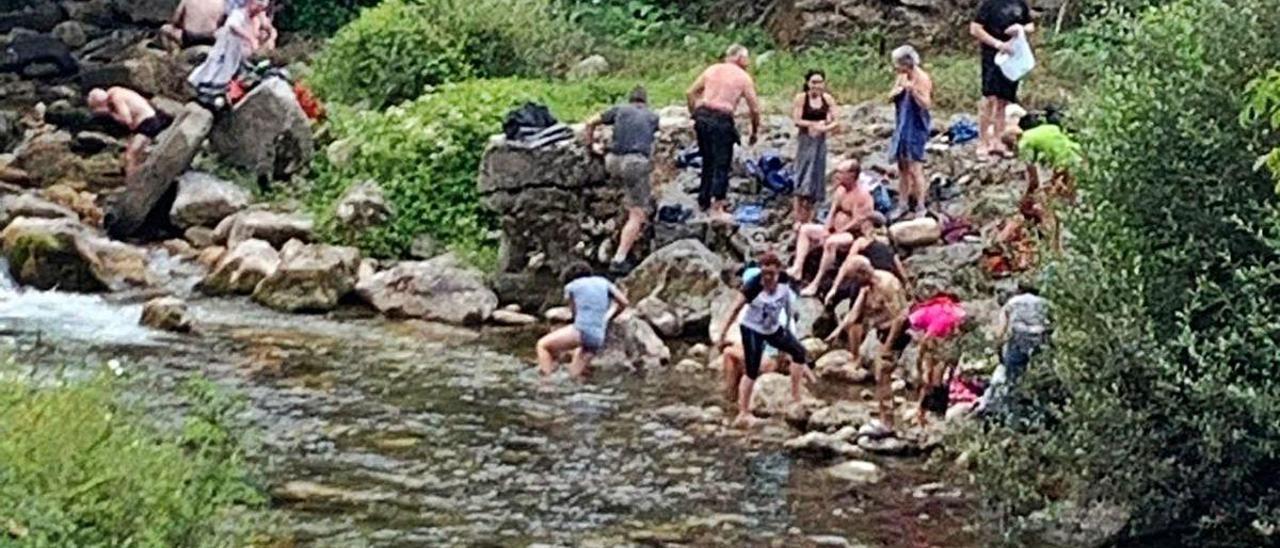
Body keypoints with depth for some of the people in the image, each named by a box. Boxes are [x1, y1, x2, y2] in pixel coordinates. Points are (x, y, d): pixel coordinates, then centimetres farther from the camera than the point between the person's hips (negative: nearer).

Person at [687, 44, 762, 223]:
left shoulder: (712, 69, 14)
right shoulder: (744, 78, 2)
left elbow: (690, 93, 13)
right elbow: (754, 108, 0)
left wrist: (695, 115, 19)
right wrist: (755, 131, 12)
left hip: (702, 116, 5)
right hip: (722, 120, -5)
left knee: (708, 162, 18)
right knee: (721, 165, 1)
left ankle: (704, 202, 24)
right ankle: (717, 209, -1)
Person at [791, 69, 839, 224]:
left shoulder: (828, 99, 2)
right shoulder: (801, 98, -7)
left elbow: (834, 122, 1)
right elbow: (797, 120, -11)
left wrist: (825, 127, -19)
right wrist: (816, 124, -17)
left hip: (820, 141, 4)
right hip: (805, 140, -4)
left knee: (816, 177, 6)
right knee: (804, 177, -8)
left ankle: (808, 216, 14)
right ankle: (798, 217, -4)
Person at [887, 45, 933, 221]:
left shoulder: (922, 79, -16)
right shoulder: (902, 77, 7)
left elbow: (926, 104, -22)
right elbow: (891, 96, 15)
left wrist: (913, 90, -34)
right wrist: (896, 92, -7)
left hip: (917, 127, -8)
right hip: (902, 126, 8)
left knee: (915, 168, -8)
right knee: (902, 168, 13)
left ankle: (920, 207, -2)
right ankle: (904, 204, 22)